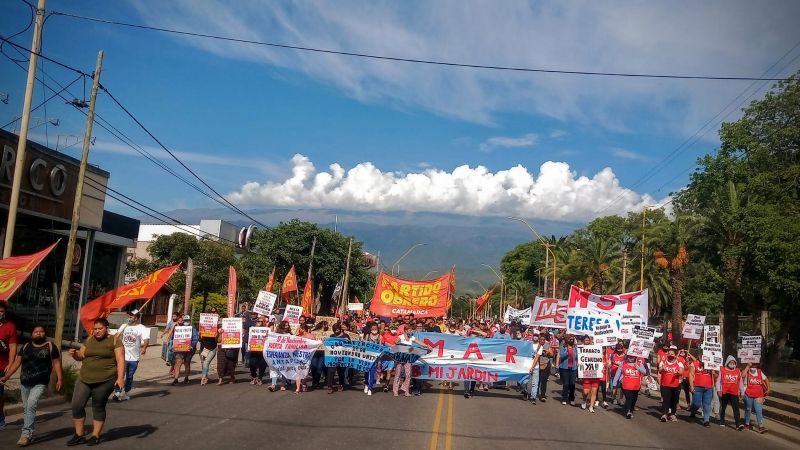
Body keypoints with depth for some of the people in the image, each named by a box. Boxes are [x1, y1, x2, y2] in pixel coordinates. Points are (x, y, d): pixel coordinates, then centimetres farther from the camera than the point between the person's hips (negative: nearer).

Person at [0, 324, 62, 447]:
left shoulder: (50, 346, -1)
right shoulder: (25, 347, 10)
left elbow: (56, 363, -1)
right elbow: (17, 362, 11)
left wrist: (59, 379, -8)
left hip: (40, 383, -5)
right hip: (24, 383, 5)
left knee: (31, 406, -19)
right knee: (26, 408, 10)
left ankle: (26, 434, -19)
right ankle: (30, 433, 23)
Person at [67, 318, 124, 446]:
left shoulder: (114, 341, -5)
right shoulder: (89, 340, 11)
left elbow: (120, 360, -9)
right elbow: (81, 356, 18)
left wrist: (120, 378, -18)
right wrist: (74, 354, -6)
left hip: (105, 380, -5)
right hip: (84, 379, 5)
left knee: (98, 407, 4)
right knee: (77, 405, 2)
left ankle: (95, 436, 16)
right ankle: (79, 435, 15)